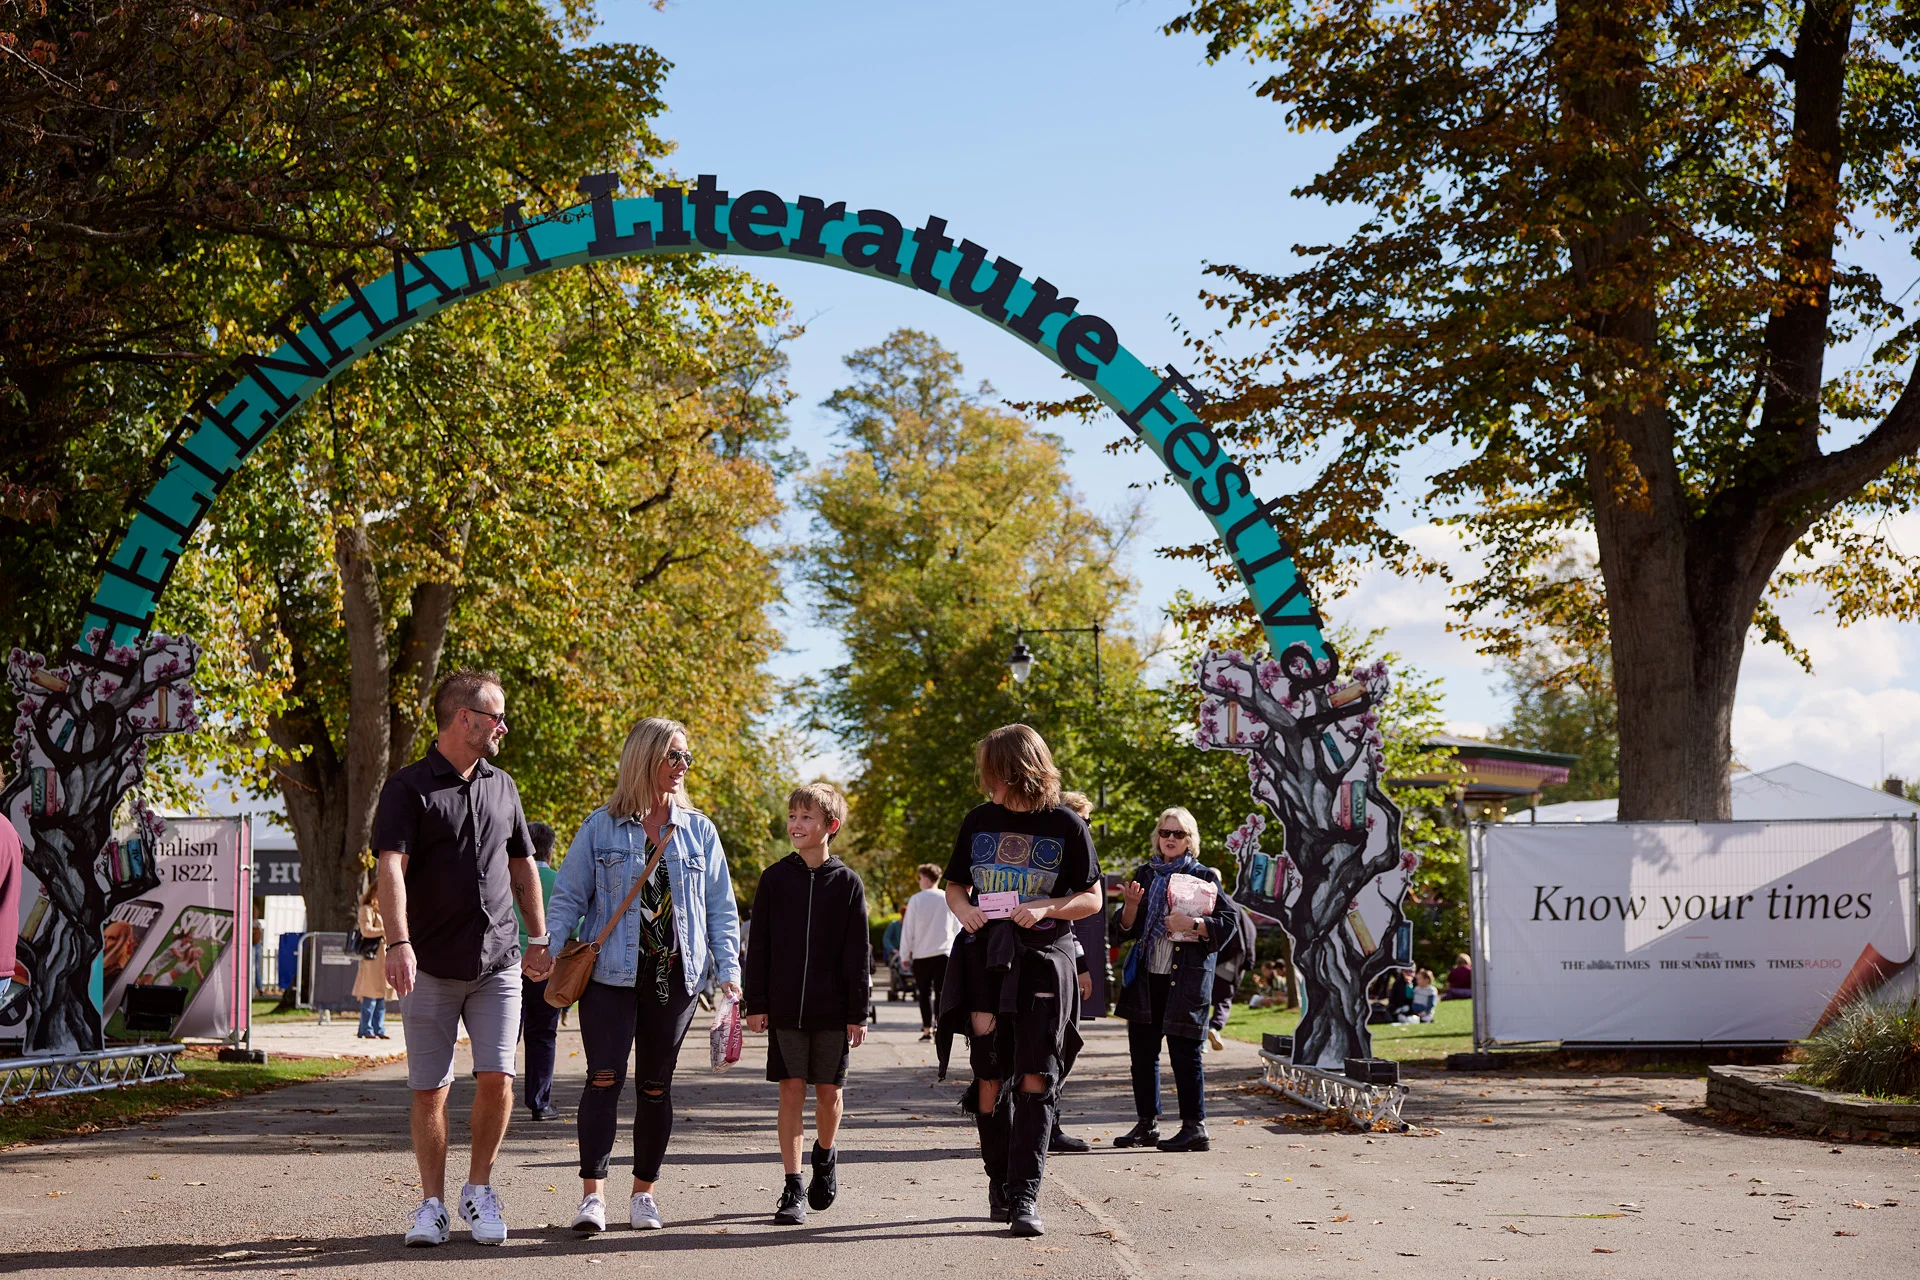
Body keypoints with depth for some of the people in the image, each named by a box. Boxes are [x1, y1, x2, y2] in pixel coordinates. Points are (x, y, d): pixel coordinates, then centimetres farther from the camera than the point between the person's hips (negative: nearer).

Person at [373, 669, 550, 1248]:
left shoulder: (502, 787, 14)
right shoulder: (408, 787, -4)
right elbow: (392, 868, -15)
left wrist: (541, 939, 19)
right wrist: (399, 943, -28)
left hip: (497, 962, 3)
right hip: (431, 966, -3)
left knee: (497, 1077, -6)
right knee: (430, 1090, 2)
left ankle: (480, 1189, 13)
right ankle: (433, 1204, 15)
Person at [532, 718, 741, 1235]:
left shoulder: (698, 829, 9)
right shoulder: (601, 826, 2)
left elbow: (721, 907, 10)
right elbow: (569, 896, 4)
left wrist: (728, 969, 1)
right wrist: (548, 942, -12)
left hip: (675, 976, 2)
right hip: (611, 973, -2)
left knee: (656, 1085, 7)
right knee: (605, 1077, -12)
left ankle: (644, 1193, 18)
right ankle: (592, 1193, -10)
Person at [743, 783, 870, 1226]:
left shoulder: (847, 882, 0)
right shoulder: (775, 878, 3)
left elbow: (857, 953, 1)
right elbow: (758, 945, 4)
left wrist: (858, 1011, -2)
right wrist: (755, 1003, -1)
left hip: (832, 1008, 0)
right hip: (784, 1006, 0)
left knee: (828, 1091, 7)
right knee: (791, 1091, -1)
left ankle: (825, 1156, 36)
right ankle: (793, 1189, 4)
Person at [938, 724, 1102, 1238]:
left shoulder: (1066, 825, -1)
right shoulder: (979, 820, 8)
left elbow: (1091, 899, 3)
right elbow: (955, 885, 17)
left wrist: (1045, 909, -14)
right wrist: (963, 909, -5)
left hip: (1043, 961, -3)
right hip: (985, 960, 3)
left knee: (1035, 1078, -10)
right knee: (990, 1078, 5)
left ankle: (1024, 1195, -8)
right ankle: (999, 1181, 21)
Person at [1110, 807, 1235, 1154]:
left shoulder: (1203, 876, 1)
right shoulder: (1145, 874, 14)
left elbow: (1228, 922, -4)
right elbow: (1125, 928, 15)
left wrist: (1192, 924, -17)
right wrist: (1131, 906, -5)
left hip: (1185, 979, -5)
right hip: (1146, 977, 5)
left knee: (1184, 1052, -7)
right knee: (1142, 1051, 8)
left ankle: (1195, 1127, -1)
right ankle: (1146, 1124, 19)